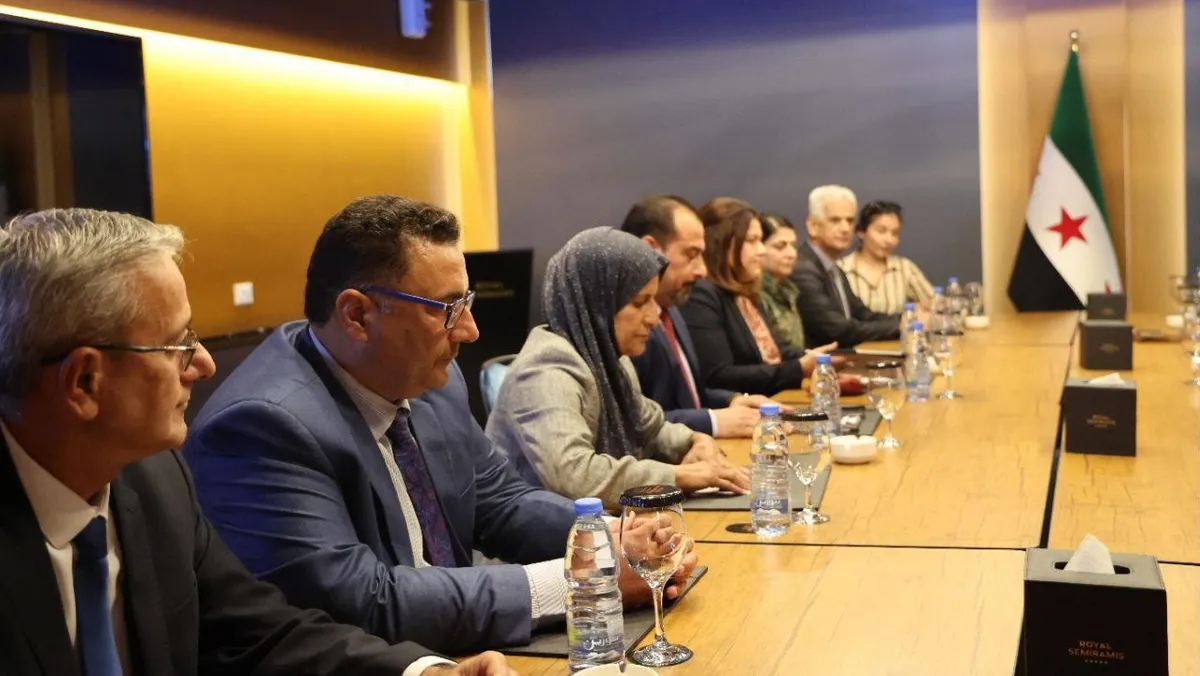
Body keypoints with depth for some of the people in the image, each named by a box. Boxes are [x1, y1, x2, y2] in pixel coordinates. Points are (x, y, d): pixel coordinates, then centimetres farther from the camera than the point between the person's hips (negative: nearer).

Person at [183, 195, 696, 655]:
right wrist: (573, 581, -24)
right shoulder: (265, 425, -23)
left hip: (451, 652, 7)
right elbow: (363, 604, -27)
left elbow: (499, 502, 9)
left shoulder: (430, 381, -1)